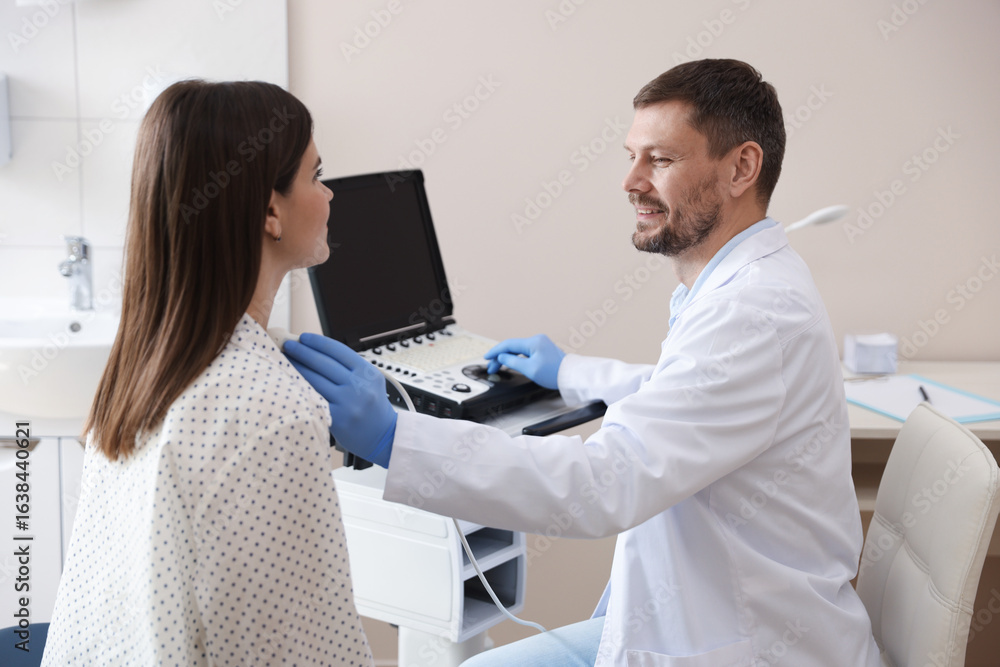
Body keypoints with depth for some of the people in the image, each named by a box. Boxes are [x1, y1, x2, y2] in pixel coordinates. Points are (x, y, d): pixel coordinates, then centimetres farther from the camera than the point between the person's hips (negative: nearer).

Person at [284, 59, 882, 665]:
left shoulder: (758, 313, -26)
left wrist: (388, 436, -38)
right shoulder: (739, 286, 8)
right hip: (684, 617, 9)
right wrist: (571, 373, 31)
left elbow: (607, 484, -34)